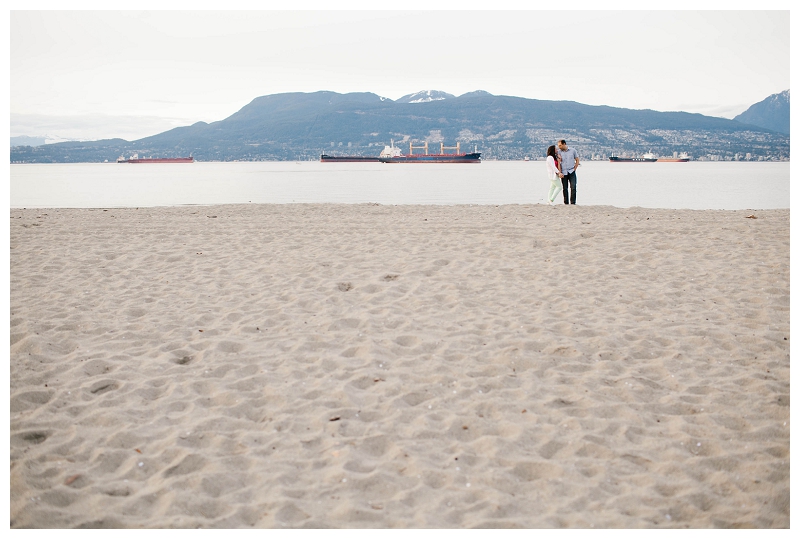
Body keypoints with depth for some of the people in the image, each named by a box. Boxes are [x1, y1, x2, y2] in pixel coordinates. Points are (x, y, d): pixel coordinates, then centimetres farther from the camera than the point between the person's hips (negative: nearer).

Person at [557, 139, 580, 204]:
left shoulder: (573, 150, 2)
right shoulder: (559, 152, 2)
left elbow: (577, 160, 11)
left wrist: (574, 169, 2)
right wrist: (560, 173, -11)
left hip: (571, 172, -1)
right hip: (564, 173, 1)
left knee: (573, 187, -11)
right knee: (565, 189, 3)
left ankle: (573, 203, -7)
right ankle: (566, 203, 10)